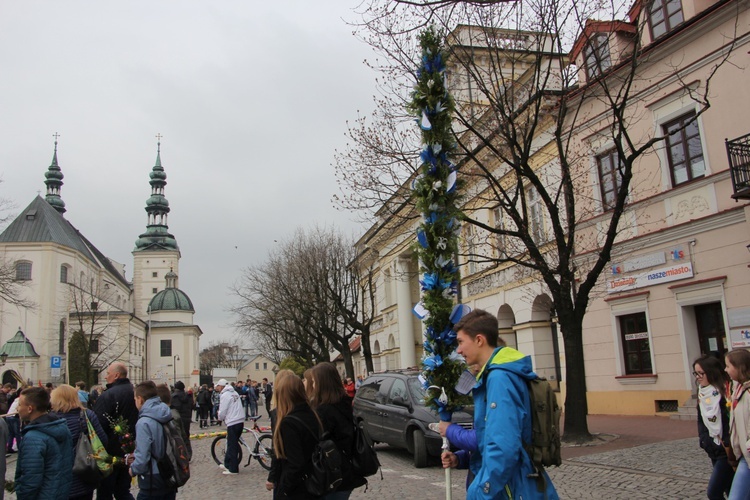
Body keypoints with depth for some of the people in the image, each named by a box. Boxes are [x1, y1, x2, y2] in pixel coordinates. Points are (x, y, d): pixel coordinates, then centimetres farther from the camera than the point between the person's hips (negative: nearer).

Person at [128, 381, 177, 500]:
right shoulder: (169, 417, 4)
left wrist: (133, 469, -2)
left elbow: (143, 457, -22)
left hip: (153, 482, -7)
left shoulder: (144, 423, -20)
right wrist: (136, 457, 14)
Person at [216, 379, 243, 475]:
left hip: (232, 424, -8)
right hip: (239, 421, 8)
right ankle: (227, 464, 28)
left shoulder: (225, 395, -11)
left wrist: (220, 418, 11)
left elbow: (222, 412, -10)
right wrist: (223, 417, 20)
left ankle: (233, 469, 5)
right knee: (232, 444, 18)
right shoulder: (235, 393, 14)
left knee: (232, 446, 0)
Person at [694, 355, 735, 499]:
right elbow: (701, 421, 13)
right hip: (713, 450, 7)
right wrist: (705, 440, 0)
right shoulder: (702, 393, 6)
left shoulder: (725, 391, -16)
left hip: (727, 451, -7)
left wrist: (727, 445, -19)